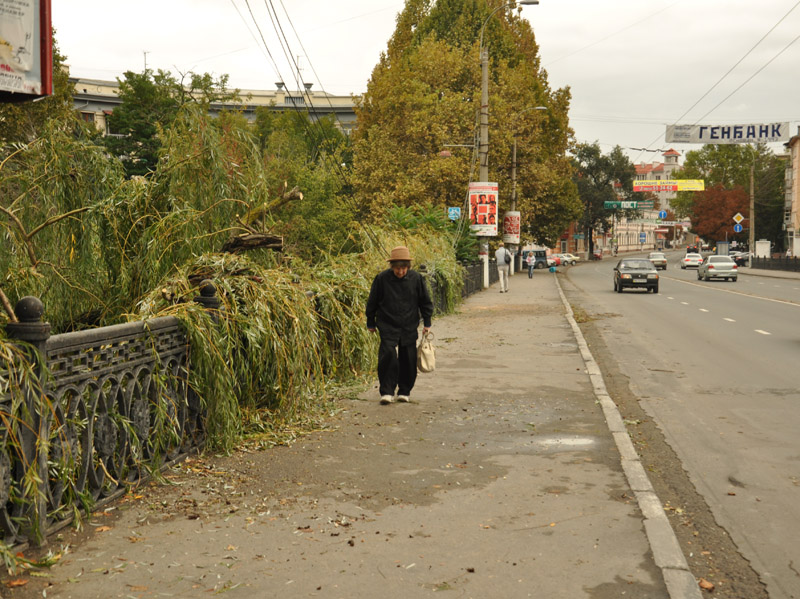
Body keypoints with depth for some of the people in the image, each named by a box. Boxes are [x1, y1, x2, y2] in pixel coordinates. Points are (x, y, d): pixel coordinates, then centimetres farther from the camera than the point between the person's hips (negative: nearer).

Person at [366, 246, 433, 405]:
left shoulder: (416, 278, -3)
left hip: (409, 327, 2)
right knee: (388, 354, -16)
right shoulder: (382, 278, -7)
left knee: (408, 360, 4)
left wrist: (427, 322, 8)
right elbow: (372, 302, 4)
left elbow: (425, 302, 9)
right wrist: (371, 323, 9)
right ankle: (387, 392, -9)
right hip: (388, 326, -2)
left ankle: (404, 392, 20)